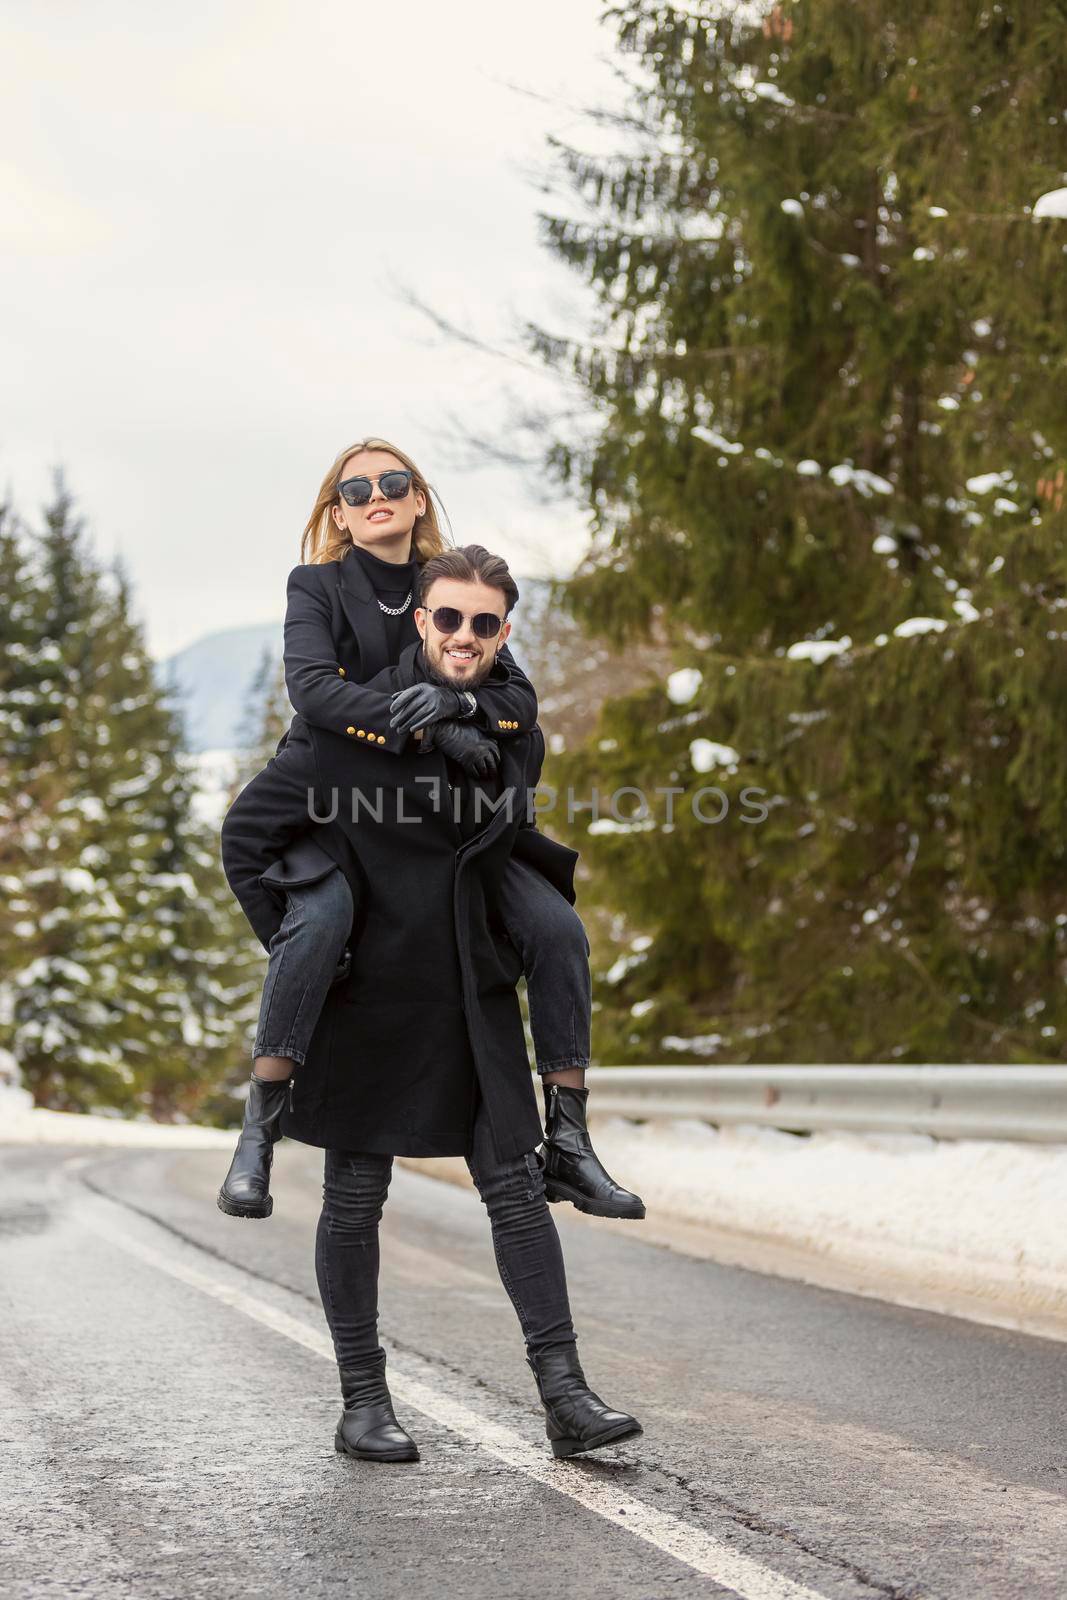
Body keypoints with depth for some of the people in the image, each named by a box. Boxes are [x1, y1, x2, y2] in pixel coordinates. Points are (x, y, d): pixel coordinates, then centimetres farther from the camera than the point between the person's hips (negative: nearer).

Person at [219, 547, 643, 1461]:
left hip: (474, 998, 4)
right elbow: (247, 835, -7)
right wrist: (296, 949, -8)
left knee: (517, 1187, -1)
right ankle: (364, 1403, 16)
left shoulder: (517, 736, 5)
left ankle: (565, 1396, 0)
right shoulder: (354, 723, -10)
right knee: (356, 1197, 4)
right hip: (369, 997, -4)